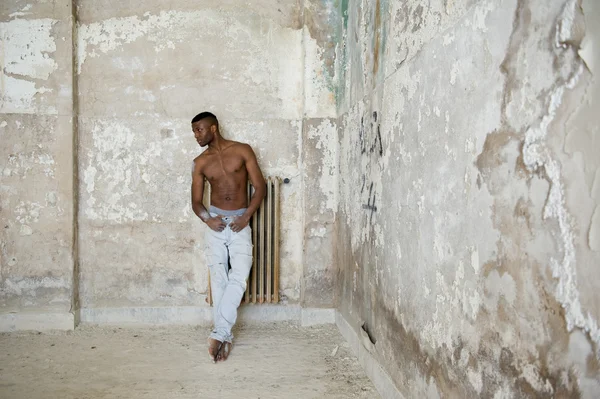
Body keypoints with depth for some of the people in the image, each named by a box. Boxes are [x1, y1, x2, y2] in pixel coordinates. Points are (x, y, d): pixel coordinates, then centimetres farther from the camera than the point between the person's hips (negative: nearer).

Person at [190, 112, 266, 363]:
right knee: (218, 281, 0)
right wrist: (208, 219, -13)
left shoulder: (242, 151, 1)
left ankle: (219, 333, -13)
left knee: (239, 277, -16)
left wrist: (246, 216, -12)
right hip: (215, 224, 2)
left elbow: (260, 186, -1)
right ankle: (226, 337, 7)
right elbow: (196, 201, 8)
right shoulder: (200, 163, 8)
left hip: (240, 224, -2)